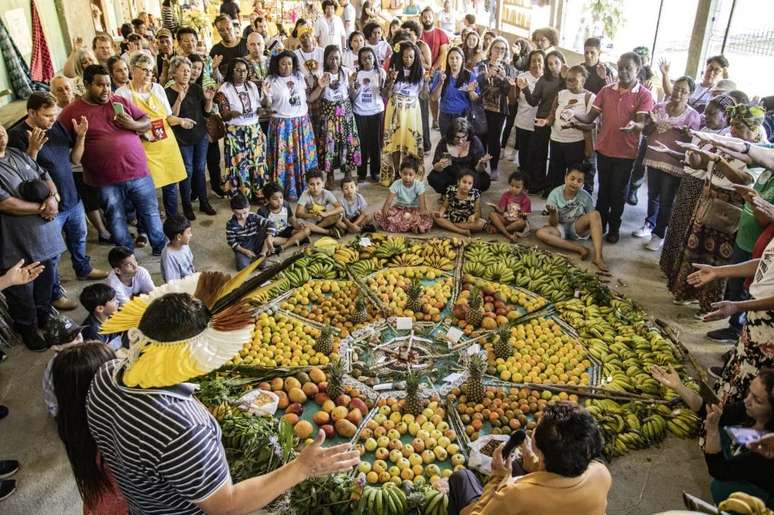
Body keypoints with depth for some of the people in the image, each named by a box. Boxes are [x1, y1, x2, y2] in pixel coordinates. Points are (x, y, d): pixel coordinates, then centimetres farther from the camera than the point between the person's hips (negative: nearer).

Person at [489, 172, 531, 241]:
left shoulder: (525, 198, -6)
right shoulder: (505, 195, -1)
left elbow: (525, 214, -8)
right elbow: (501, 210, -6)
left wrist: (523, 215, -32)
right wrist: (496, 208, -29)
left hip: (517, 221, -2)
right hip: (505, 219, 2)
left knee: (521, 222, -37)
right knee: (492, 214, -24)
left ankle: (498, 229, -23)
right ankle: (508, 235, -36)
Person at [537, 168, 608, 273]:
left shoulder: (585, 196, -12)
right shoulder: (555, 194, -15)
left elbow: (592, 218, -1)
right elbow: (553, 224, -15)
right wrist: (552, 213, -35)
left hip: (578, 227, 0)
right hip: (561, 229, 0)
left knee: (595, 214, -28)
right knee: (541, 233, -30)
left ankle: (598, 257, -37)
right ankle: (579, 249, -29)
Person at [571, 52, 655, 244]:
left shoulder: (644, 95, -7)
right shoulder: (606, 91, 4)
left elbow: (642, 125, -16)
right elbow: (590, 117, 2)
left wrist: (634, 125, -40)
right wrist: (574, 115, -18)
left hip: (626, 152, -3)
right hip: (604, 149, 3)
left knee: (618, 192, 7)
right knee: (603, 189, 14)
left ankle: (614, 228, 21)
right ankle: (599, 224, 27)